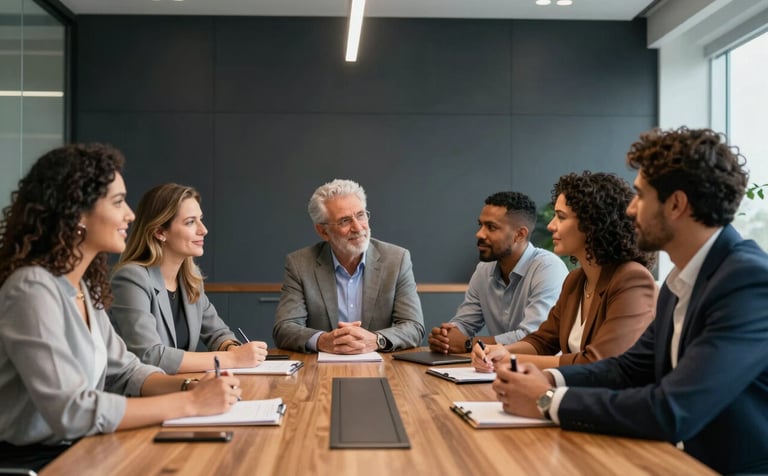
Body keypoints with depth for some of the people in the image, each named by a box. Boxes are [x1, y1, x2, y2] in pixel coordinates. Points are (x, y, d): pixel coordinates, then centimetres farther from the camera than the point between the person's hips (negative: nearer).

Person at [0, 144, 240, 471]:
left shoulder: (84, 286, 6)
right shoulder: (33, 289, -20)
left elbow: (124, 371, 11)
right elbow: (71, 413, -26)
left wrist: (188, 386, -9)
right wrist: (190, 403, -23)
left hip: (77, 449, 7)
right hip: (35, 460, -7)